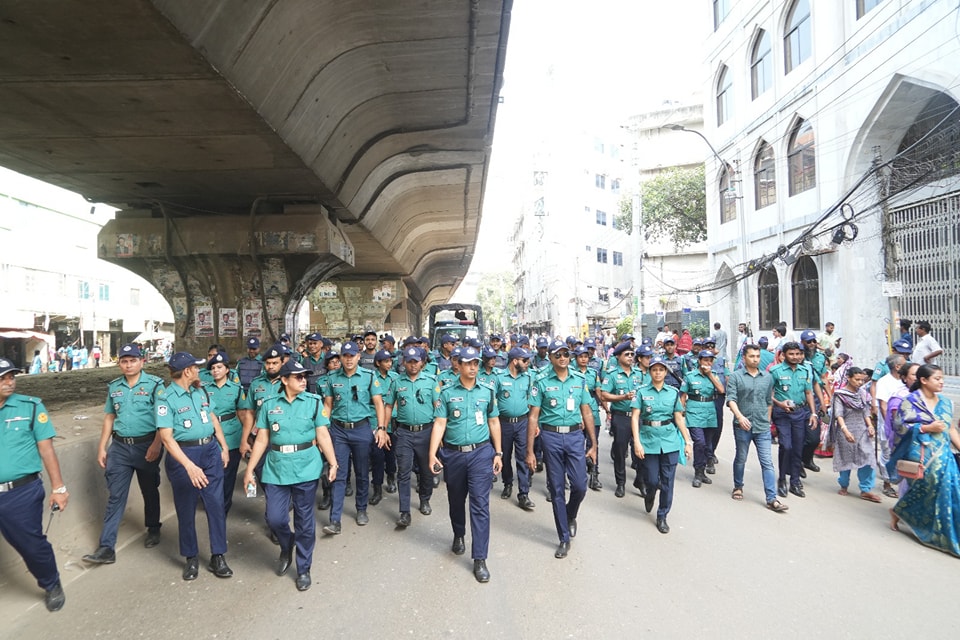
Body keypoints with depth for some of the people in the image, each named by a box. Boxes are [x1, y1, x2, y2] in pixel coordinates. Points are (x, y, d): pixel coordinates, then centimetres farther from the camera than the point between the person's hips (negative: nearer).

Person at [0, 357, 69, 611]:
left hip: (22, 492, -1)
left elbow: (46, 449, -5)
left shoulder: (30, 406, -5)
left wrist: (58, 487, -7)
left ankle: (52, 586, 33)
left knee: (31, 543, 10)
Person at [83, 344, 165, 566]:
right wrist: (101, 447, 10)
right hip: (120, 447, 3)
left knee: (150, 491, 13)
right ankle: (106, 548, 6)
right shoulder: (114, 387, 7)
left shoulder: (154, 384, -8)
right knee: (115, 496, 2)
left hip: (146, 445, -3)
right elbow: (109, 417, 14)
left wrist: (156, 444, -21)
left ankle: (153, 529, 34)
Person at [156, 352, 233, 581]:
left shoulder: (200, 392, 6)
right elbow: (166, 437, -20)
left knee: (216, 504, 4)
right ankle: (191, 558, 28)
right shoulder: (166, 399, -13)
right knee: (186, 509, 10)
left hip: (210, 451, 5)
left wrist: (224, 447, 13)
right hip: (183, 455, -4)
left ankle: (217, 556, 16)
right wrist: (189, 466, -28)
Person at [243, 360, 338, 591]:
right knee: (274, 517, 4)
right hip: (275, 469, 2)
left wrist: (332, 462, -12)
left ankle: (303, 569, 26)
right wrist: (249, 469, 4)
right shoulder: (269, 404, 2)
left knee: (304, 521, 7)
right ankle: (286, 548, 39)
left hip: (306, 468, -1)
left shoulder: (314, 402, -3)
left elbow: (323, 435, -4)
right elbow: (261, 440, 5)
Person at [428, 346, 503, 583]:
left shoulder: (487, 392, 4)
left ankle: (480, 558, 4)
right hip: (453, 454, 1)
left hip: (481, 452, 0)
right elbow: (439, 424, -3)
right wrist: (432, 453, -11)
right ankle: (458, 536, 45)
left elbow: (494, 423, 9)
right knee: (456, 500, 18)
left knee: (480, 504, -4)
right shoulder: (447, 393, 0)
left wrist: (498, 453, 6)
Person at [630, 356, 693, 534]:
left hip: (670, 441, 1)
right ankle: (650, 494, 40)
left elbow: (679, 418, 8)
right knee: (652, 480, 4)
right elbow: (635, 417, -4)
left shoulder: (673, 392, 5)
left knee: (667, 482, 4)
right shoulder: (642, 392, -1)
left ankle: (662, 516, 21)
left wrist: (688, 441, 5)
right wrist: (637, 442, -12)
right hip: (649, 440, -1)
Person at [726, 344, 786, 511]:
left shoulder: (768, 377, 7)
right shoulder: (735, 376, -5)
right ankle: (738, 487, 34)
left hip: (762, 427, 2)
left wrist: (768, 420, 15)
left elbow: (769, 402, 14)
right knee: (741, 459, 14)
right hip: (742, 426, -2)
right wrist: (740, 416, -27)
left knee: (767, 463, -1)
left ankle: (771, 499, 1)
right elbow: (731, 399, -13)